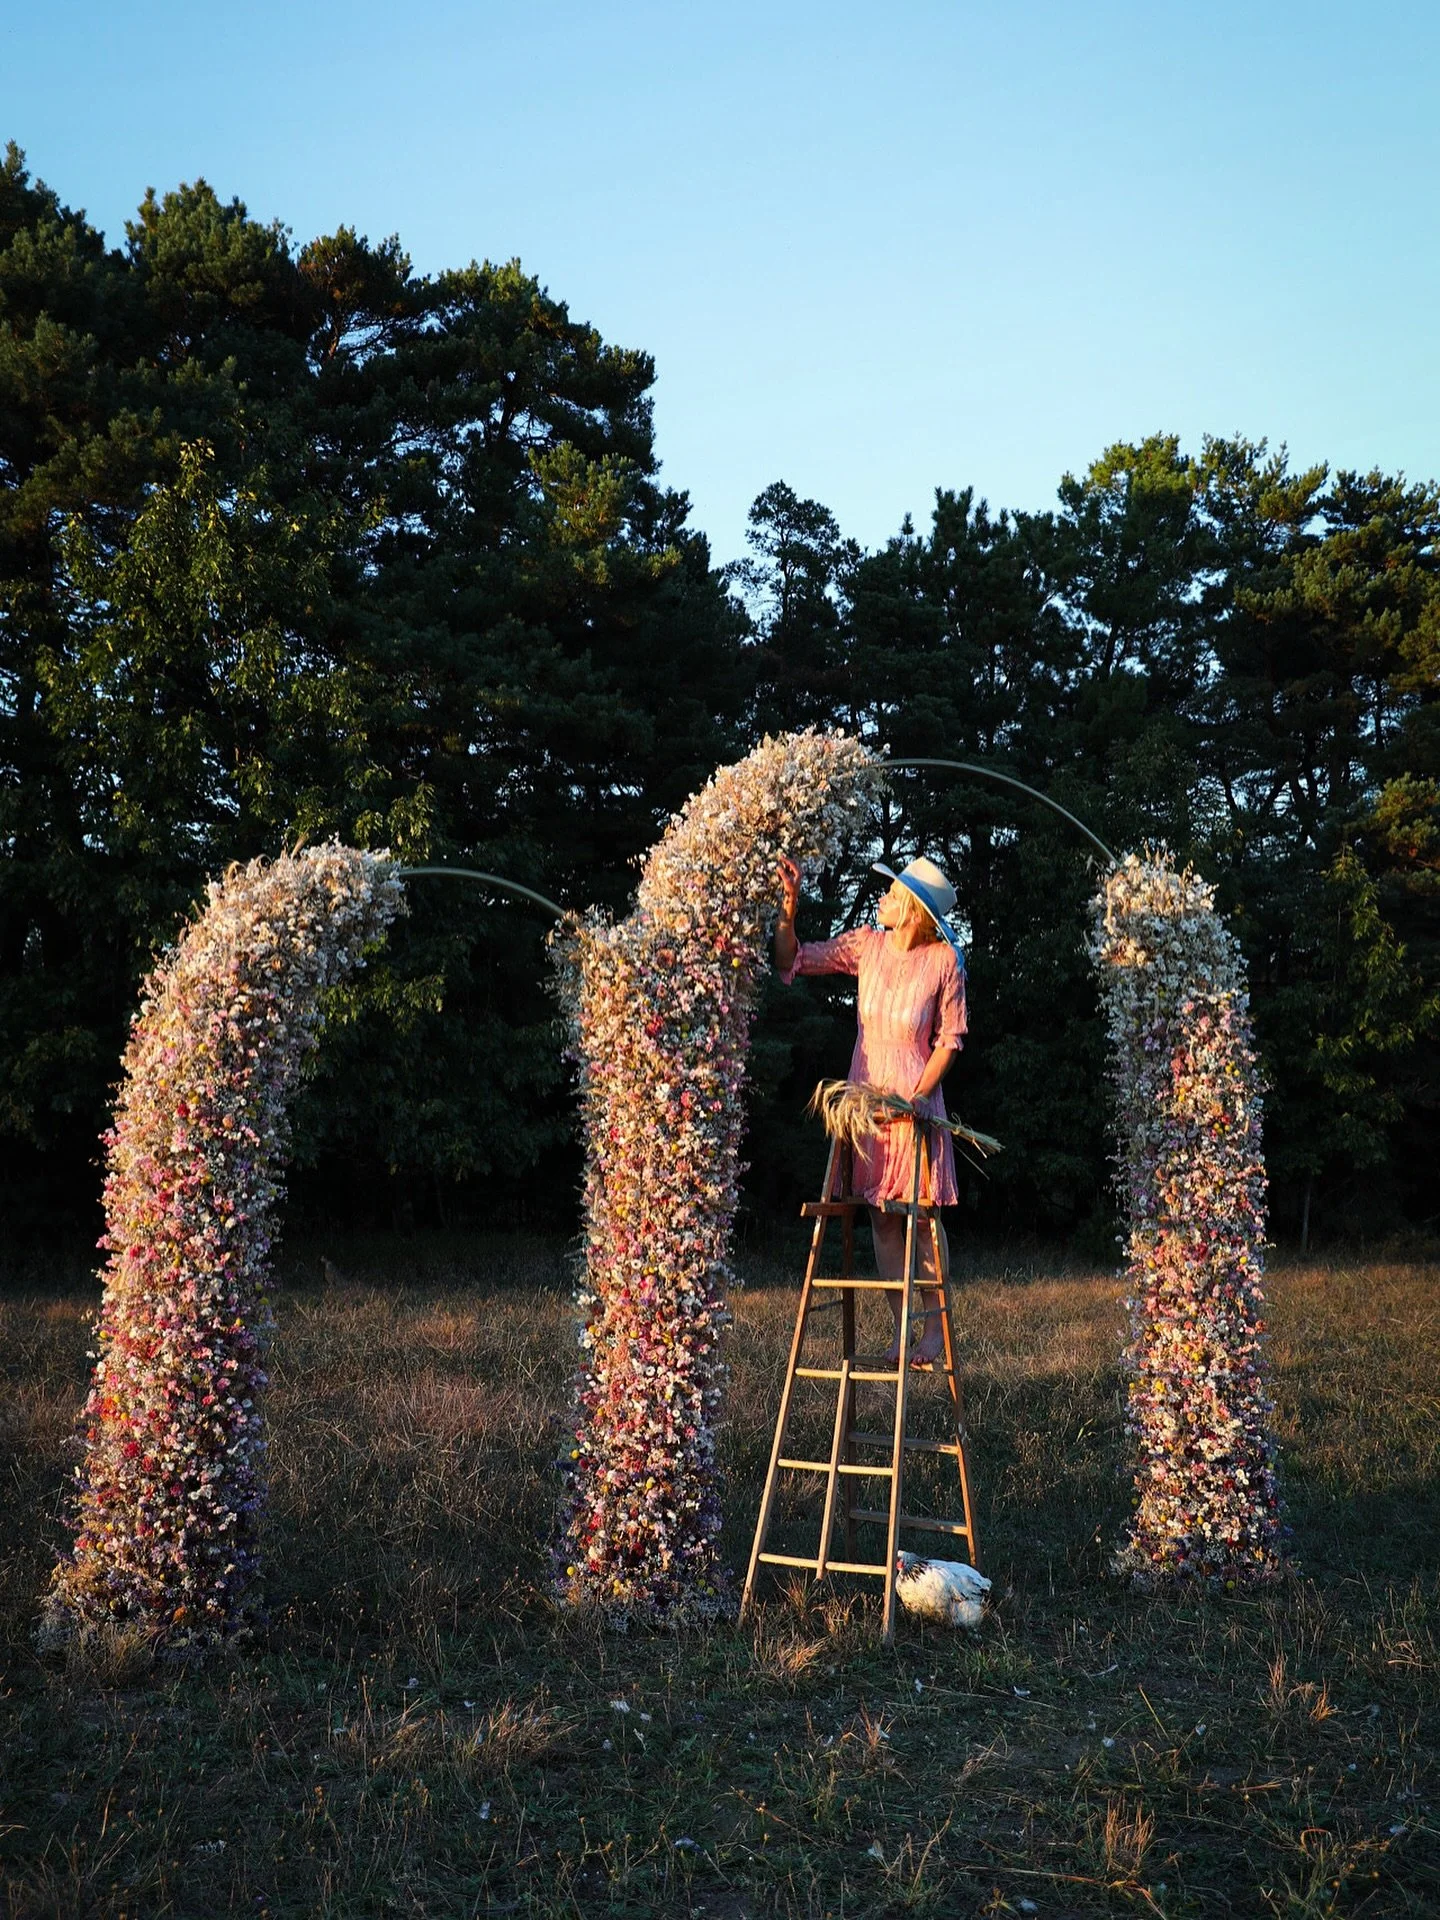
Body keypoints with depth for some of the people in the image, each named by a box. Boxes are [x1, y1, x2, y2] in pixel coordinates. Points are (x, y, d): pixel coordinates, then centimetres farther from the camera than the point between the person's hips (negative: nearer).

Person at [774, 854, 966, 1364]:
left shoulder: (943, 961, -9)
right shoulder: (866, 945, 1)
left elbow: (950, 1038, -4)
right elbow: (792, 960, 5)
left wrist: (920, 1093, -14)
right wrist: (789, 905, -9)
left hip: (914, 1102, -4)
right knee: (882, 1218, 6)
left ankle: (934, 1328, 9)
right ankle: (900, 1329, 13)